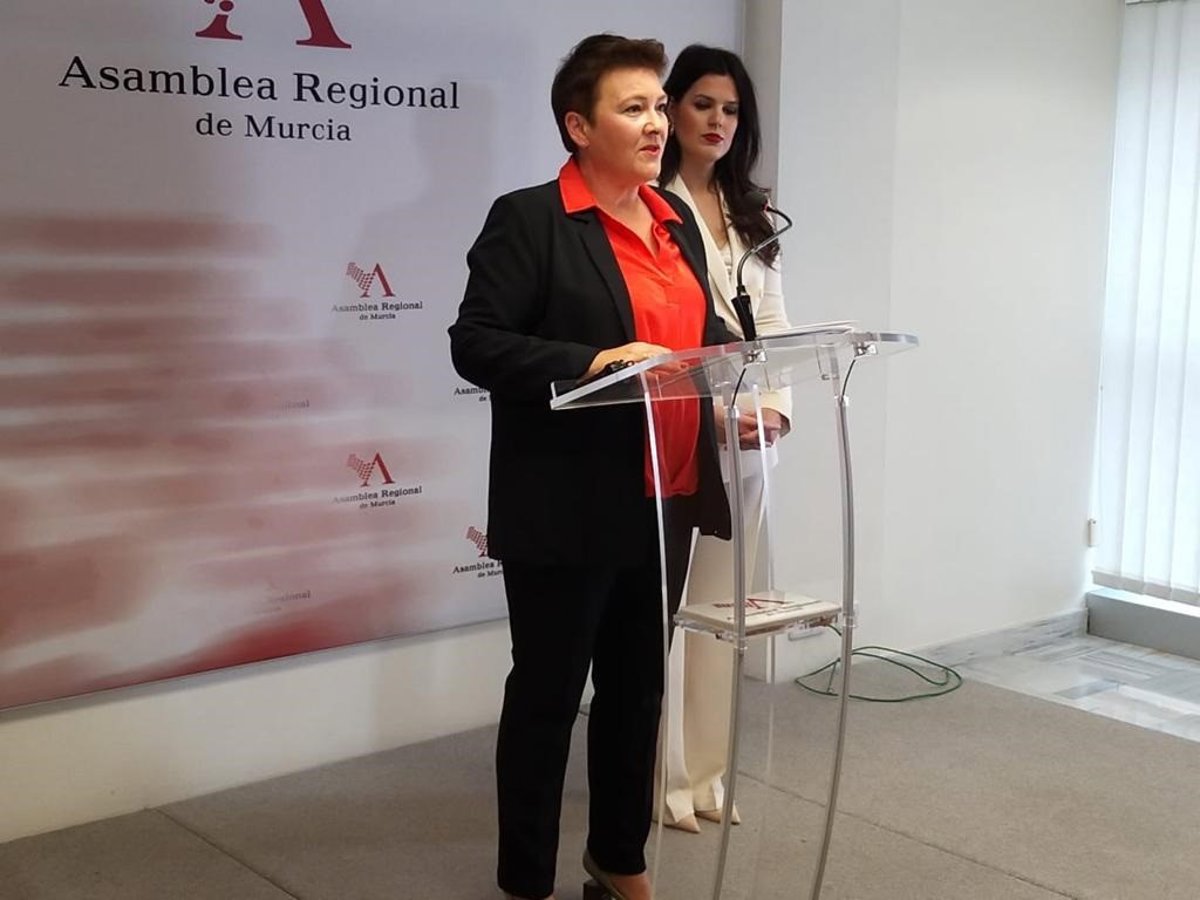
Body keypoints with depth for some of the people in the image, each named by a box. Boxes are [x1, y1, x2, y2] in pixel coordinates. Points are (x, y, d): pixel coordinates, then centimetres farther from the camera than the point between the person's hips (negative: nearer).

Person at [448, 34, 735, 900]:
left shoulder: (676, 218, 12)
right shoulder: (528, 219, -10)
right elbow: (475, 343, -16)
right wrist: (592, 363, -27)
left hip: (665, 499, 7)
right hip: (568, 509, -7)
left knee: (638, 685, 17)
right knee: (547, 693, 6)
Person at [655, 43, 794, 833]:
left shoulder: (753, 218, 17)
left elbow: (773, 323, 12)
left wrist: (775, 405, -4)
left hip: (747, 436, 6)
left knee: (722, 606, 11)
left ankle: (708, 769, 21)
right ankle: (663, 776, 11)